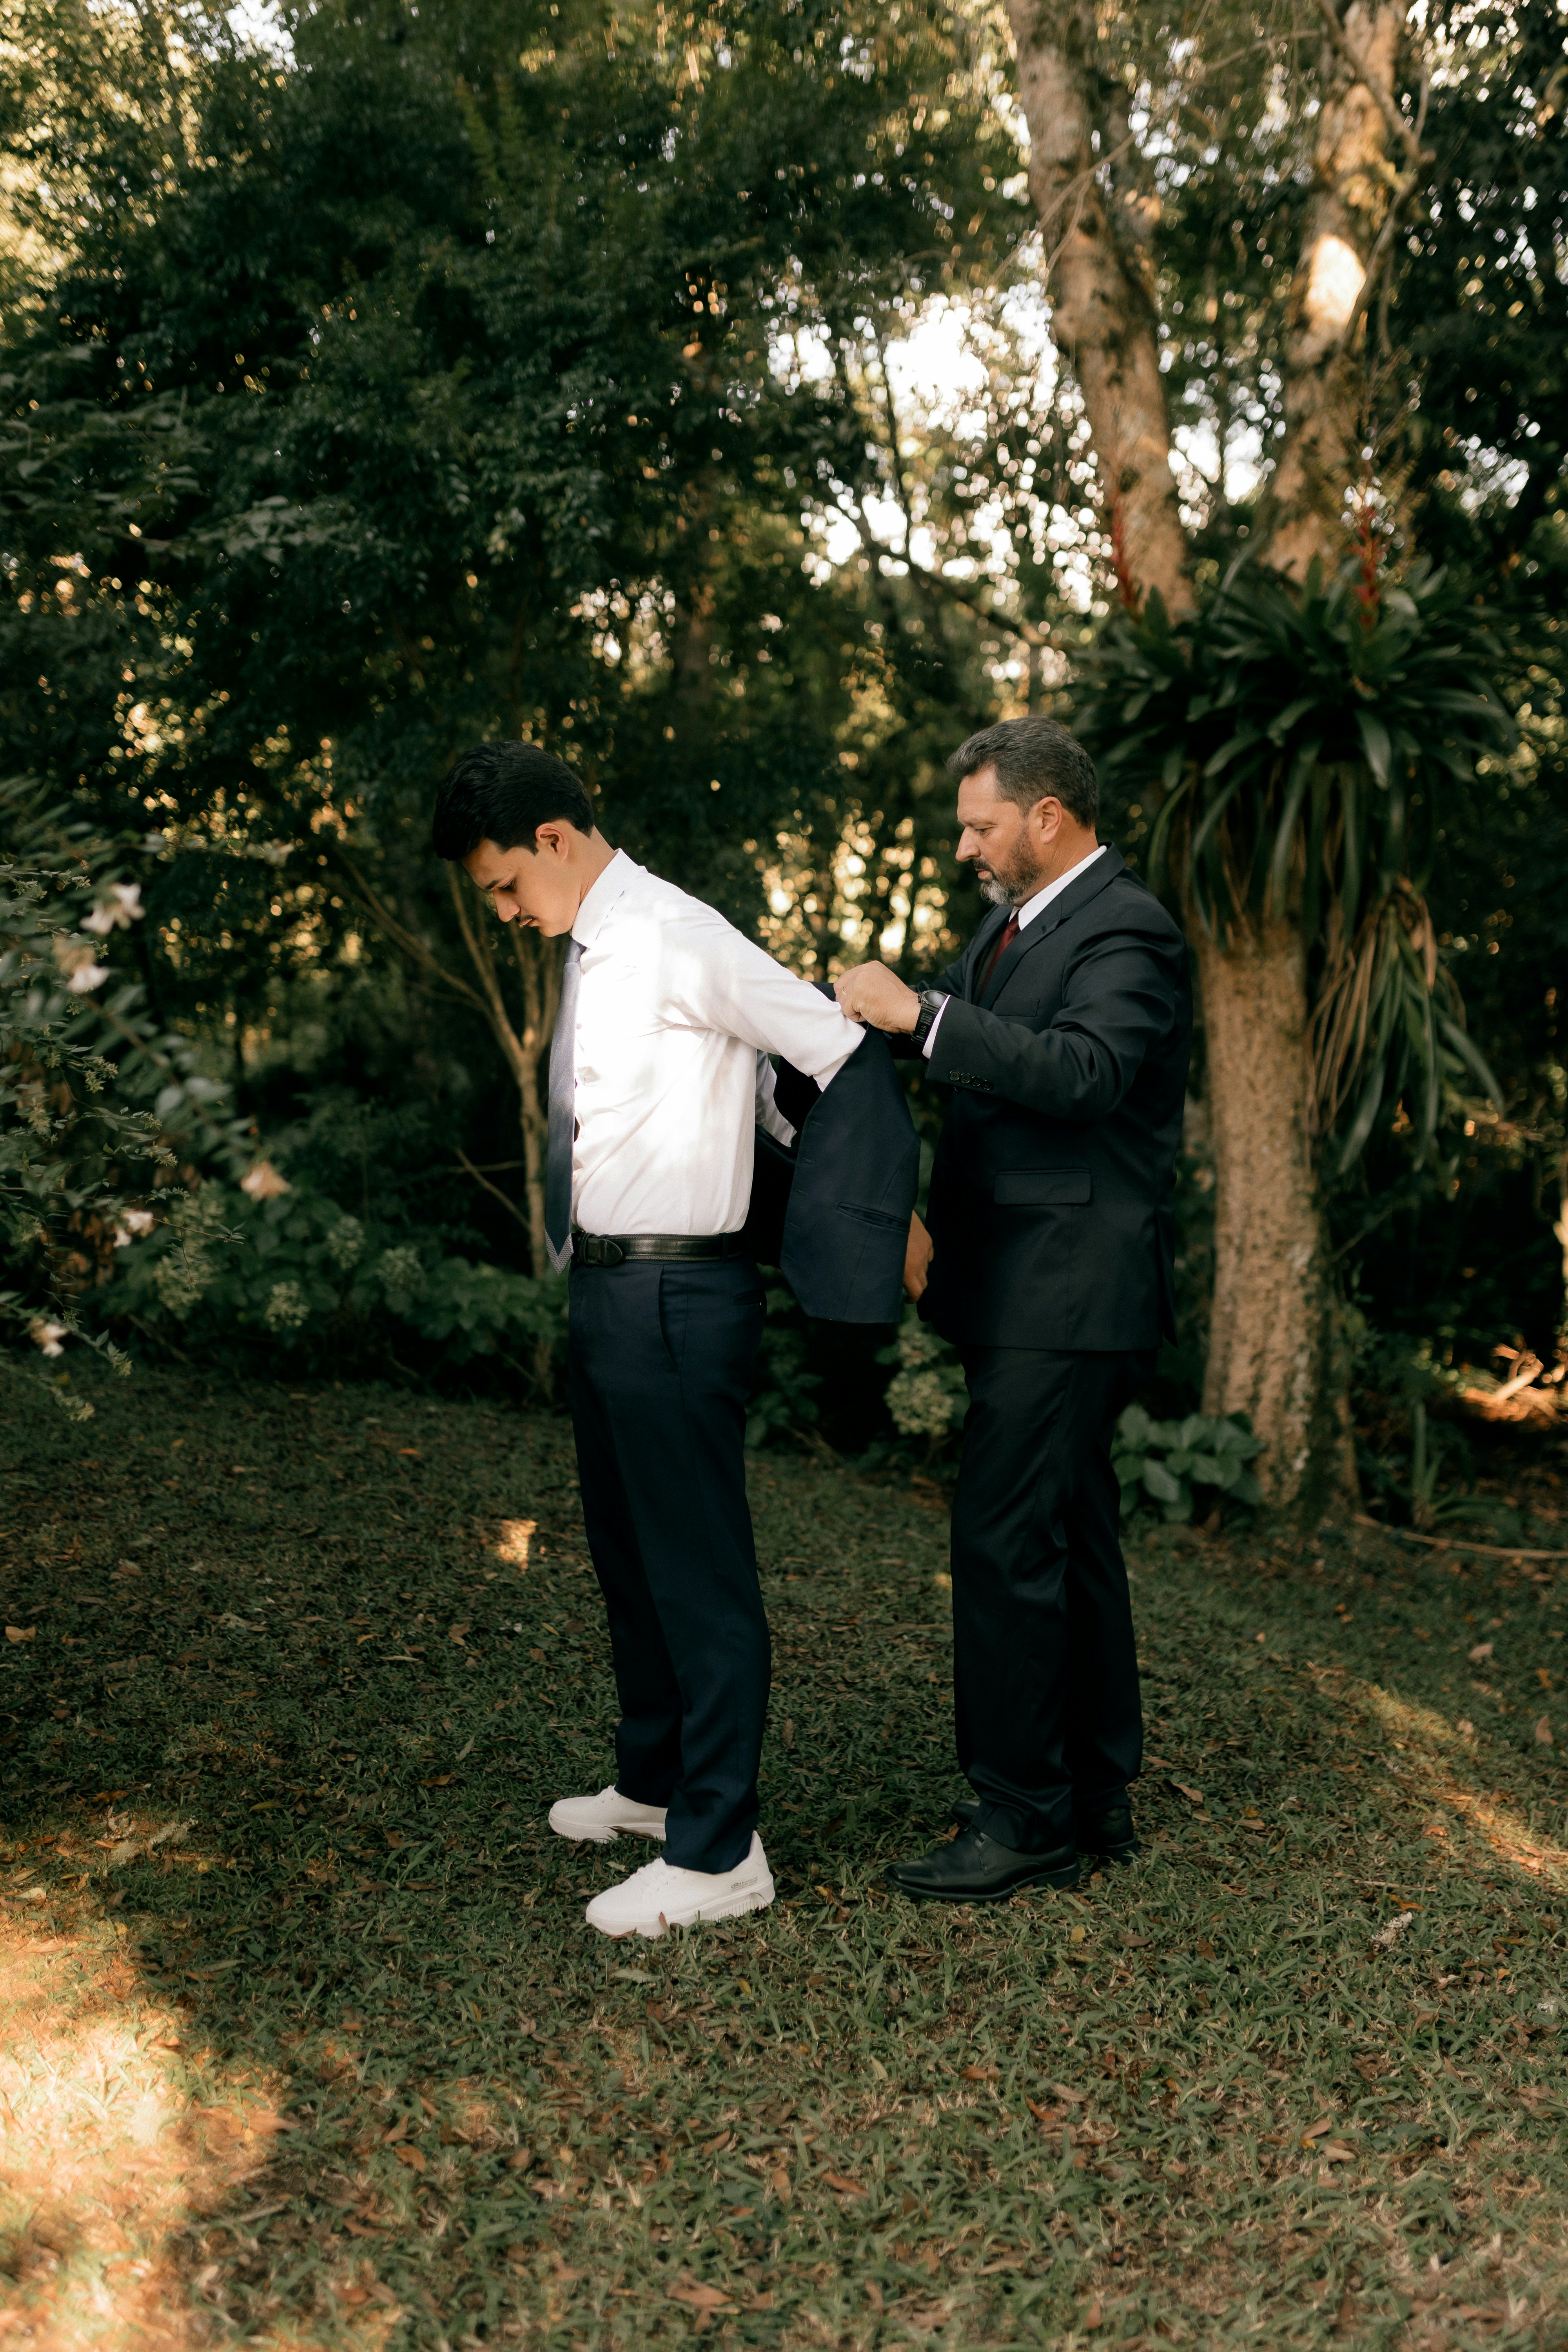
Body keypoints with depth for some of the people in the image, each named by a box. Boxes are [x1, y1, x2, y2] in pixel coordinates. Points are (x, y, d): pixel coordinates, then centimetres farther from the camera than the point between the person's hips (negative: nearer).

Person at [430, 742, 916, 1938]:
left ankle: (718, 1852, 11)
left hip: (674, 1294, -10)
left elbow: (845, 1053, -13)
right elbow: (754, 1076, 19)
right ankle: (653, 1783, 41)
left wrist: (885, 1225, -9)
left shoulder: (676, 941, -15)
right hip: (606, 1290, 10)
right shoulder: (594, 951, 12)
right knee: (629, 1553, 22)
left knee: (699, 1569, -1)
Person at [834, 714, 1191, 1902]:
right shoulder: (1015, 917, 16)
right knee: (1073, 1538, 15)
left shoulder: (1126, 934, -14)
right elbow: (980, 1064, 25)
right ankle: (1098, 1794, 26)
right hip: (1023, 1286, 10)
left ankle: (1025, 1815, 2)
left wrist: (920, 1012, -30)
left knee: (1007, 1541, -9)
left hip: (1068, 1292, -10)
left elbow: (1085, 1072, -30)